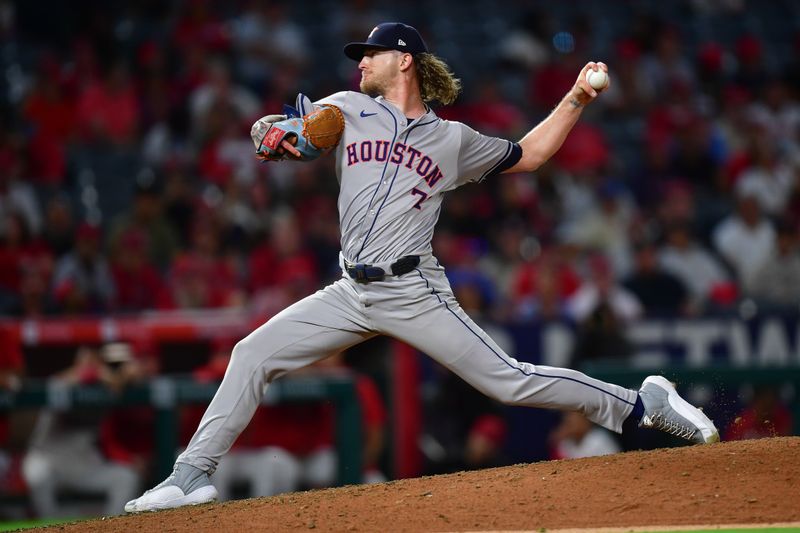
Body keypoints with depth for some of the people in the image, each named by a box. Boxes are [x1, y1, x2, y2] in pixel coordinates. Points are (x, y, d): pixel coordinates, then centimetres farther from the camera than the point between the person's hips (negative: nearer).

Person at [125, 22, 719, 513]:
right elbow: (273, 132, 3)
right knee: (253, 354, -6)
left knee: (511, 381, -10)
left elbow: (528, 155, 19)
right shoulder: (347, 110, 11)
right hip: (351, 294, 3)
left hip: (414, 293, -3)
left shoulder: (452, 139, 7)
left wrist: (576, 99, 9)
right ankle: (193, 476, 0)